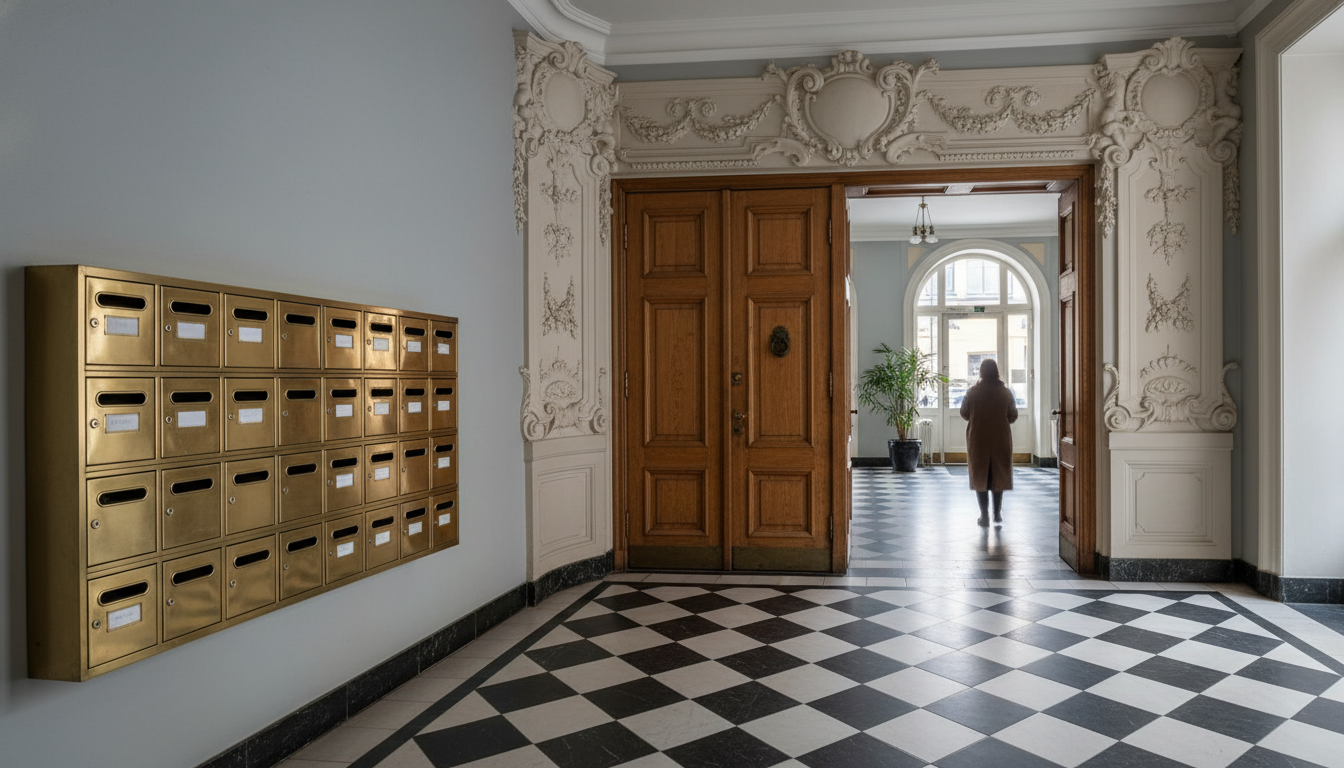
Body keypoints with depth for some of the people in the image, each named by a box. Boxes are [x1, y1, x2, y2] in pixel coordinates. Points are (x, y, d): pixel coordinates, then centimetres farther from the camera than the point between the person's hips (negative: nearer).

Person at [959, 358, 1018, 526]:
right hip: (1001, 439, 1)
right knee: (999, 476, 13)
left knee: (980, 476, 6)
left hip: (978, 440, -1)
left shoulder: (973, 393, -8)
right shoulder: (1006, 392, -5)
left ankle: (984, 515, 4)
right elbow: (1013, 416, 1)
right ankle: (997, 514, 17)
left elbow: (964, 414, 0)